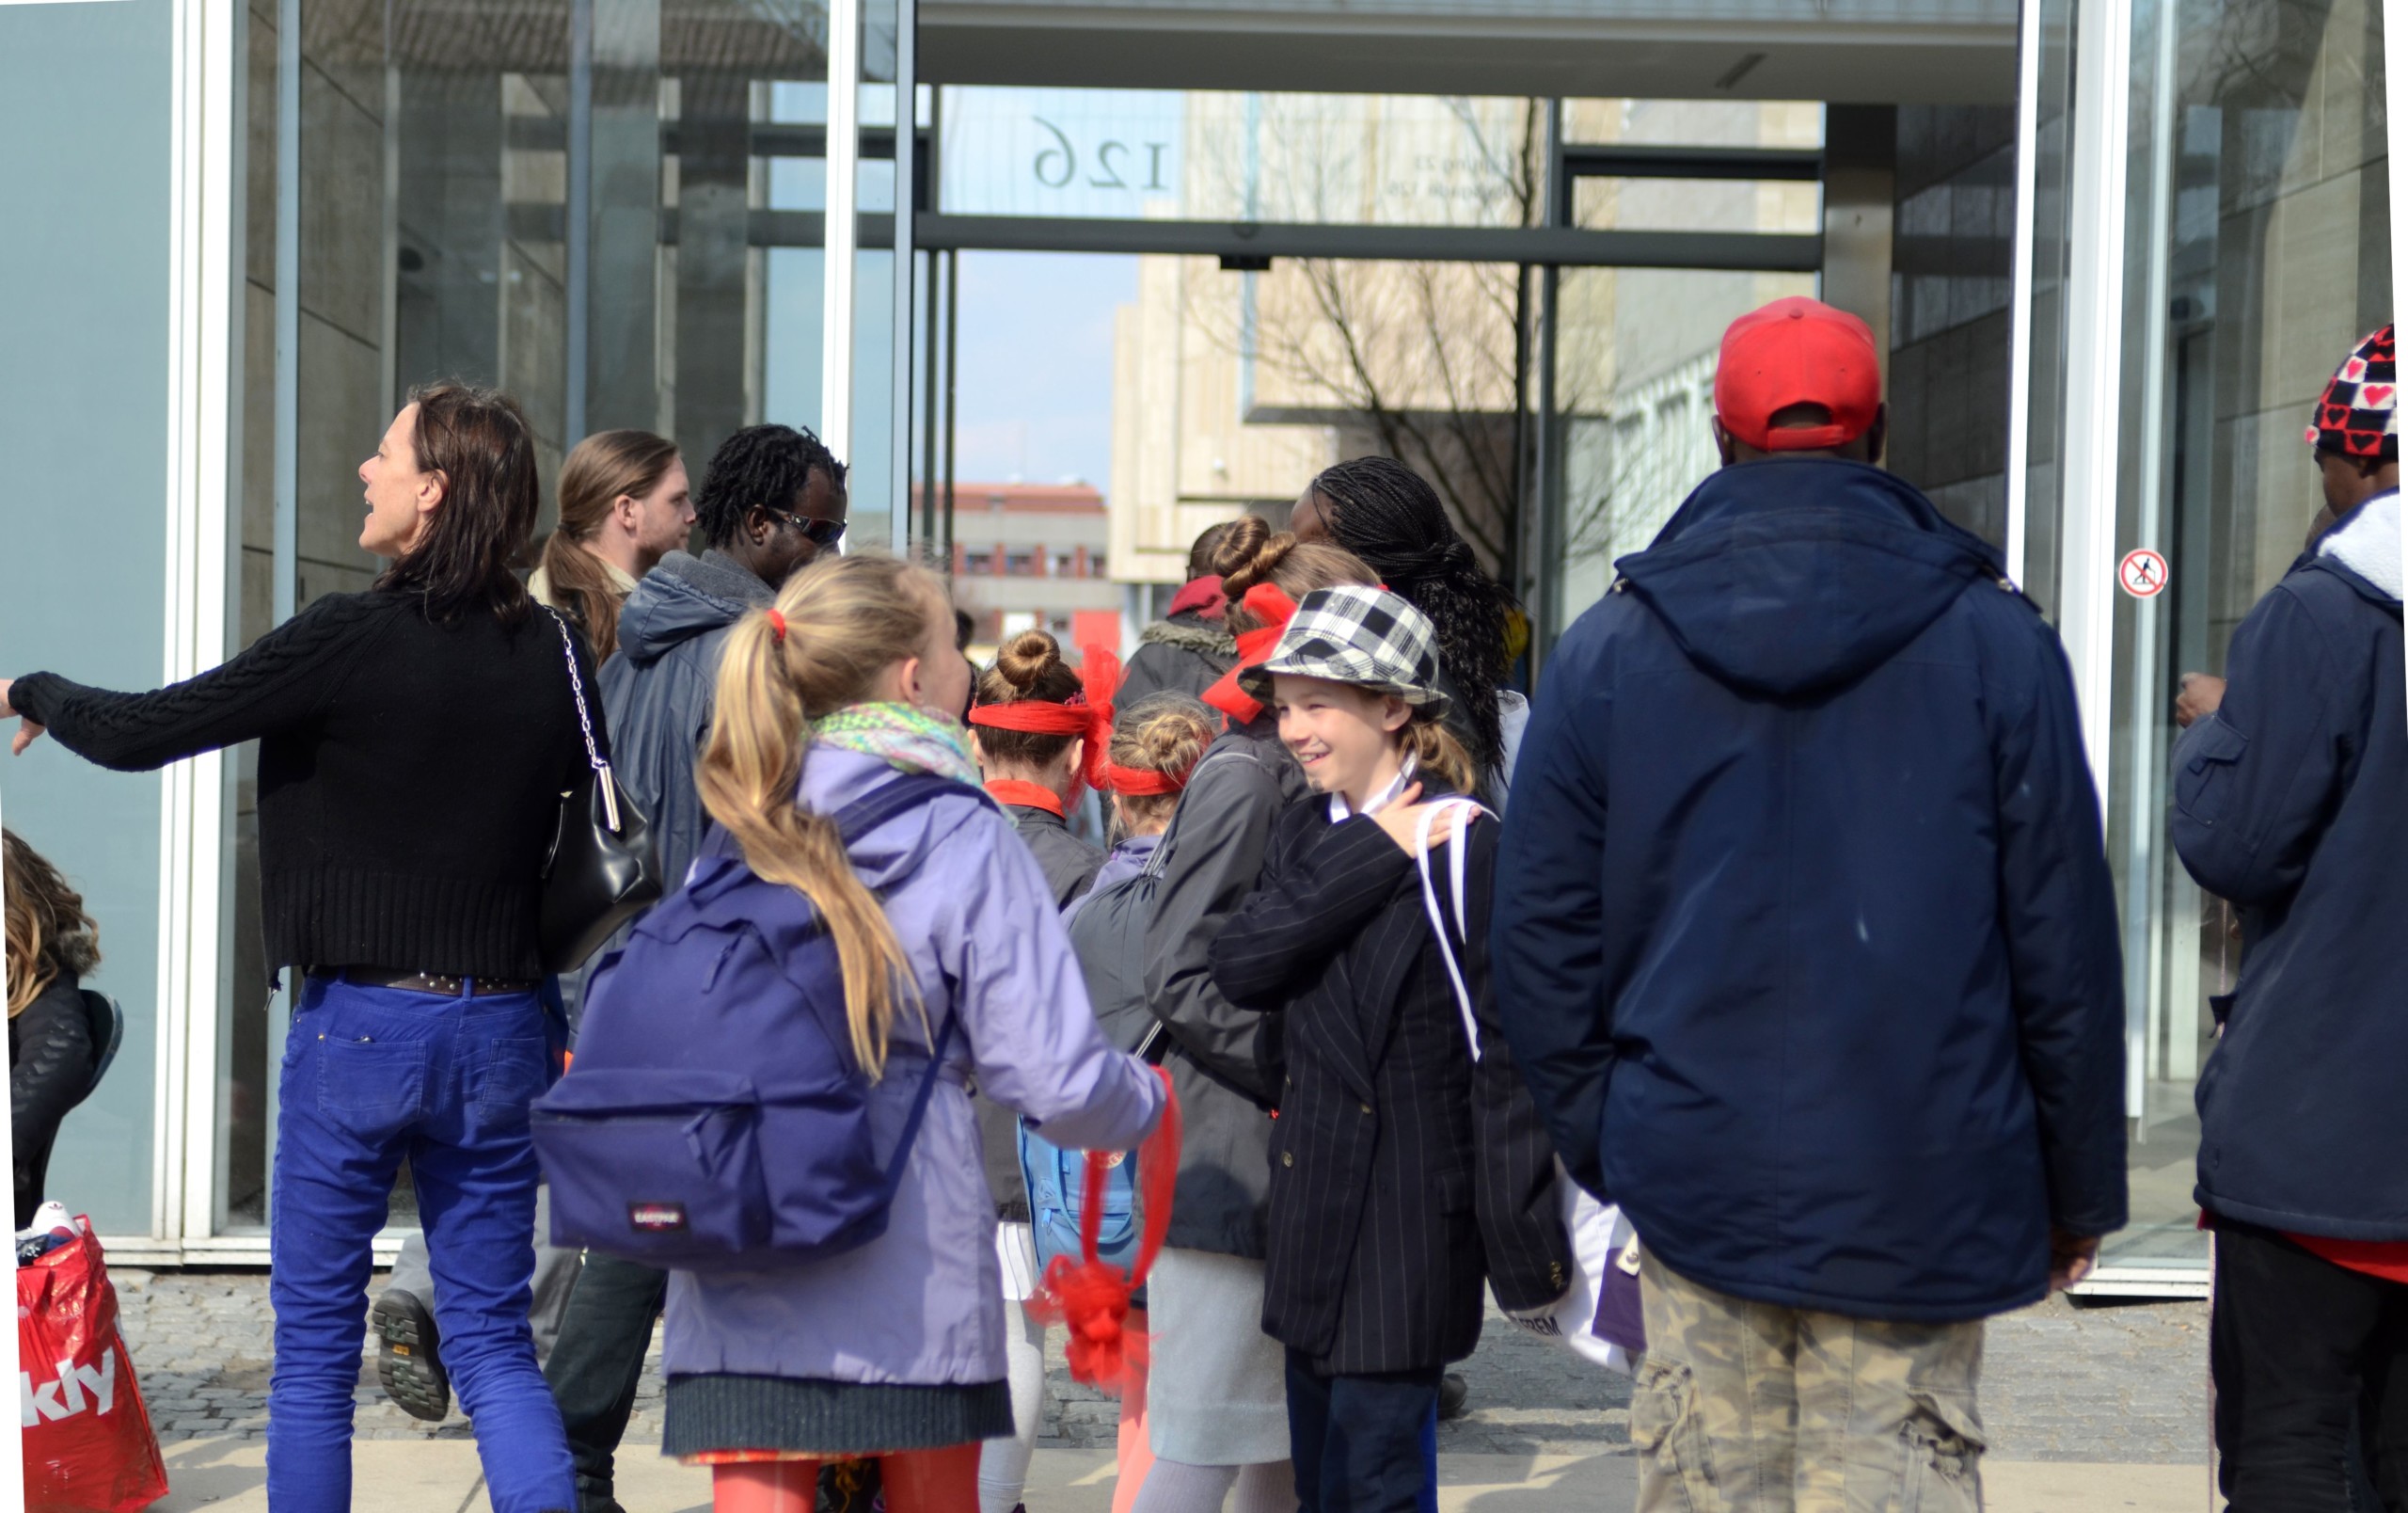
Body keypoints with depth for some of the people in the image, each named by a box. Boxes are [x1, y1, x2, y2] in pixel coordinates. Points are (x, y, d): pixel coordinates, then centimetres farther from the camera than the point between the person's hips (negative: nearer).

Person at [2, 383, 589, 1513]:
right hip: (501, 1028, 4)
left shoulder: (350, 638, -12)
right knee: (493, 1344, 10)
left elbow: (133, 735, -7)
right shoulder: (556, 653, 1)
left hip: (362, 1022, -4)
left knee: (314, 1345, 9)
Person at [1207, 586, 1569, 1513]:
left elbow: (1507, 1055, -15)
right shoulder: (1306, 835, 9)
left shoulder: (1460, 845, -14)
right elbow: (1238, 967, -8)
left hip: (1409, 1227, -8)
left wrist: (1527, 1253, -17)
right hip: (1312, 1221, 8)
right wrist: (1368, 855, -15)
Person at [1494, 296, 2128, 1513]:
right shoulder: (1993, 641, 1)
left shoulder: (1608, 648, 4)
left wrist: (1598, 1137, 16)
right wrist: (2079, 1186, 10)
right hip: (1923, 1192, -1)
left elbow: (1542, 932, 6)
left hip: (1693, 1174, 1)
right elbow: (2064, 938, 2)